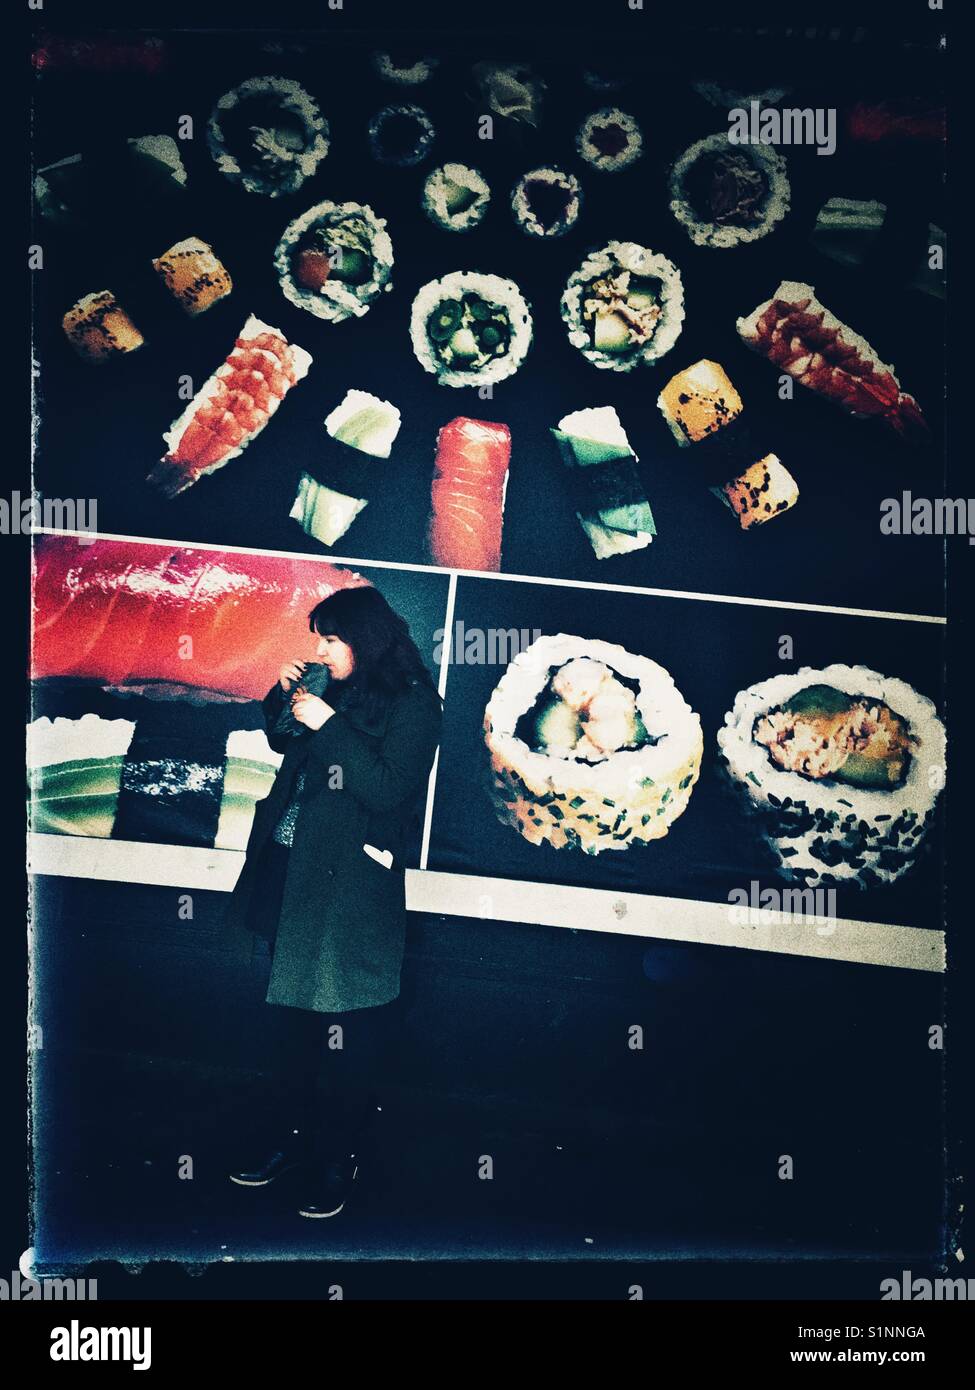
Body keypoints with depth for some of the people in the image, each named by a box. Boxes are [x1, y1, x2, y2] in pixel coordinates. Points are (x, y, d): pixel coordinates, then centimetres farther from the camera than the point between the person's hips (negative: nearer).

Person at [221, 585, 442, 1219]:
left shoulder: (413, 703, -9)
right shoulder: (335, 689, 10)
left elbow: (389, 787, -19)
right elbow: (283, 741, 24)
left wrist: (328, 724, -19)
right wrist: (285, 694, 6)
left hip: (351, 885, -7)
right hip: (292, 870, 7)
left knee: (345, 1032, 1)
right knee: (291, 1014, 16)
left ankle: (339, 1162, 16)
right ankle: (291, 1138, 32)